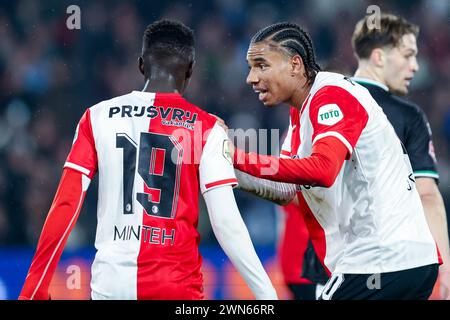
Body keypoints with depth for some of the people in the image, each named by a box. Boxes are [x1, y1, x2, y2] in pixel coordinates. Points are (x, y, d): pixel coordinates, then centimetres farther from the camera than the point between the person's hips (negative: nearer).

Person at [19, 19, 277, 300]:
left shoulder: (98, 117, 4)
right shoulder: (206, 129, -1)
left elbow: (65, 207, -1)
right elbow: (226, 224, -9)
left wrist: (34, 290, 2)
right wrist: (268, 295, -5)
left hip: (110, 284, 2)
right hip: (176, 286, -2)